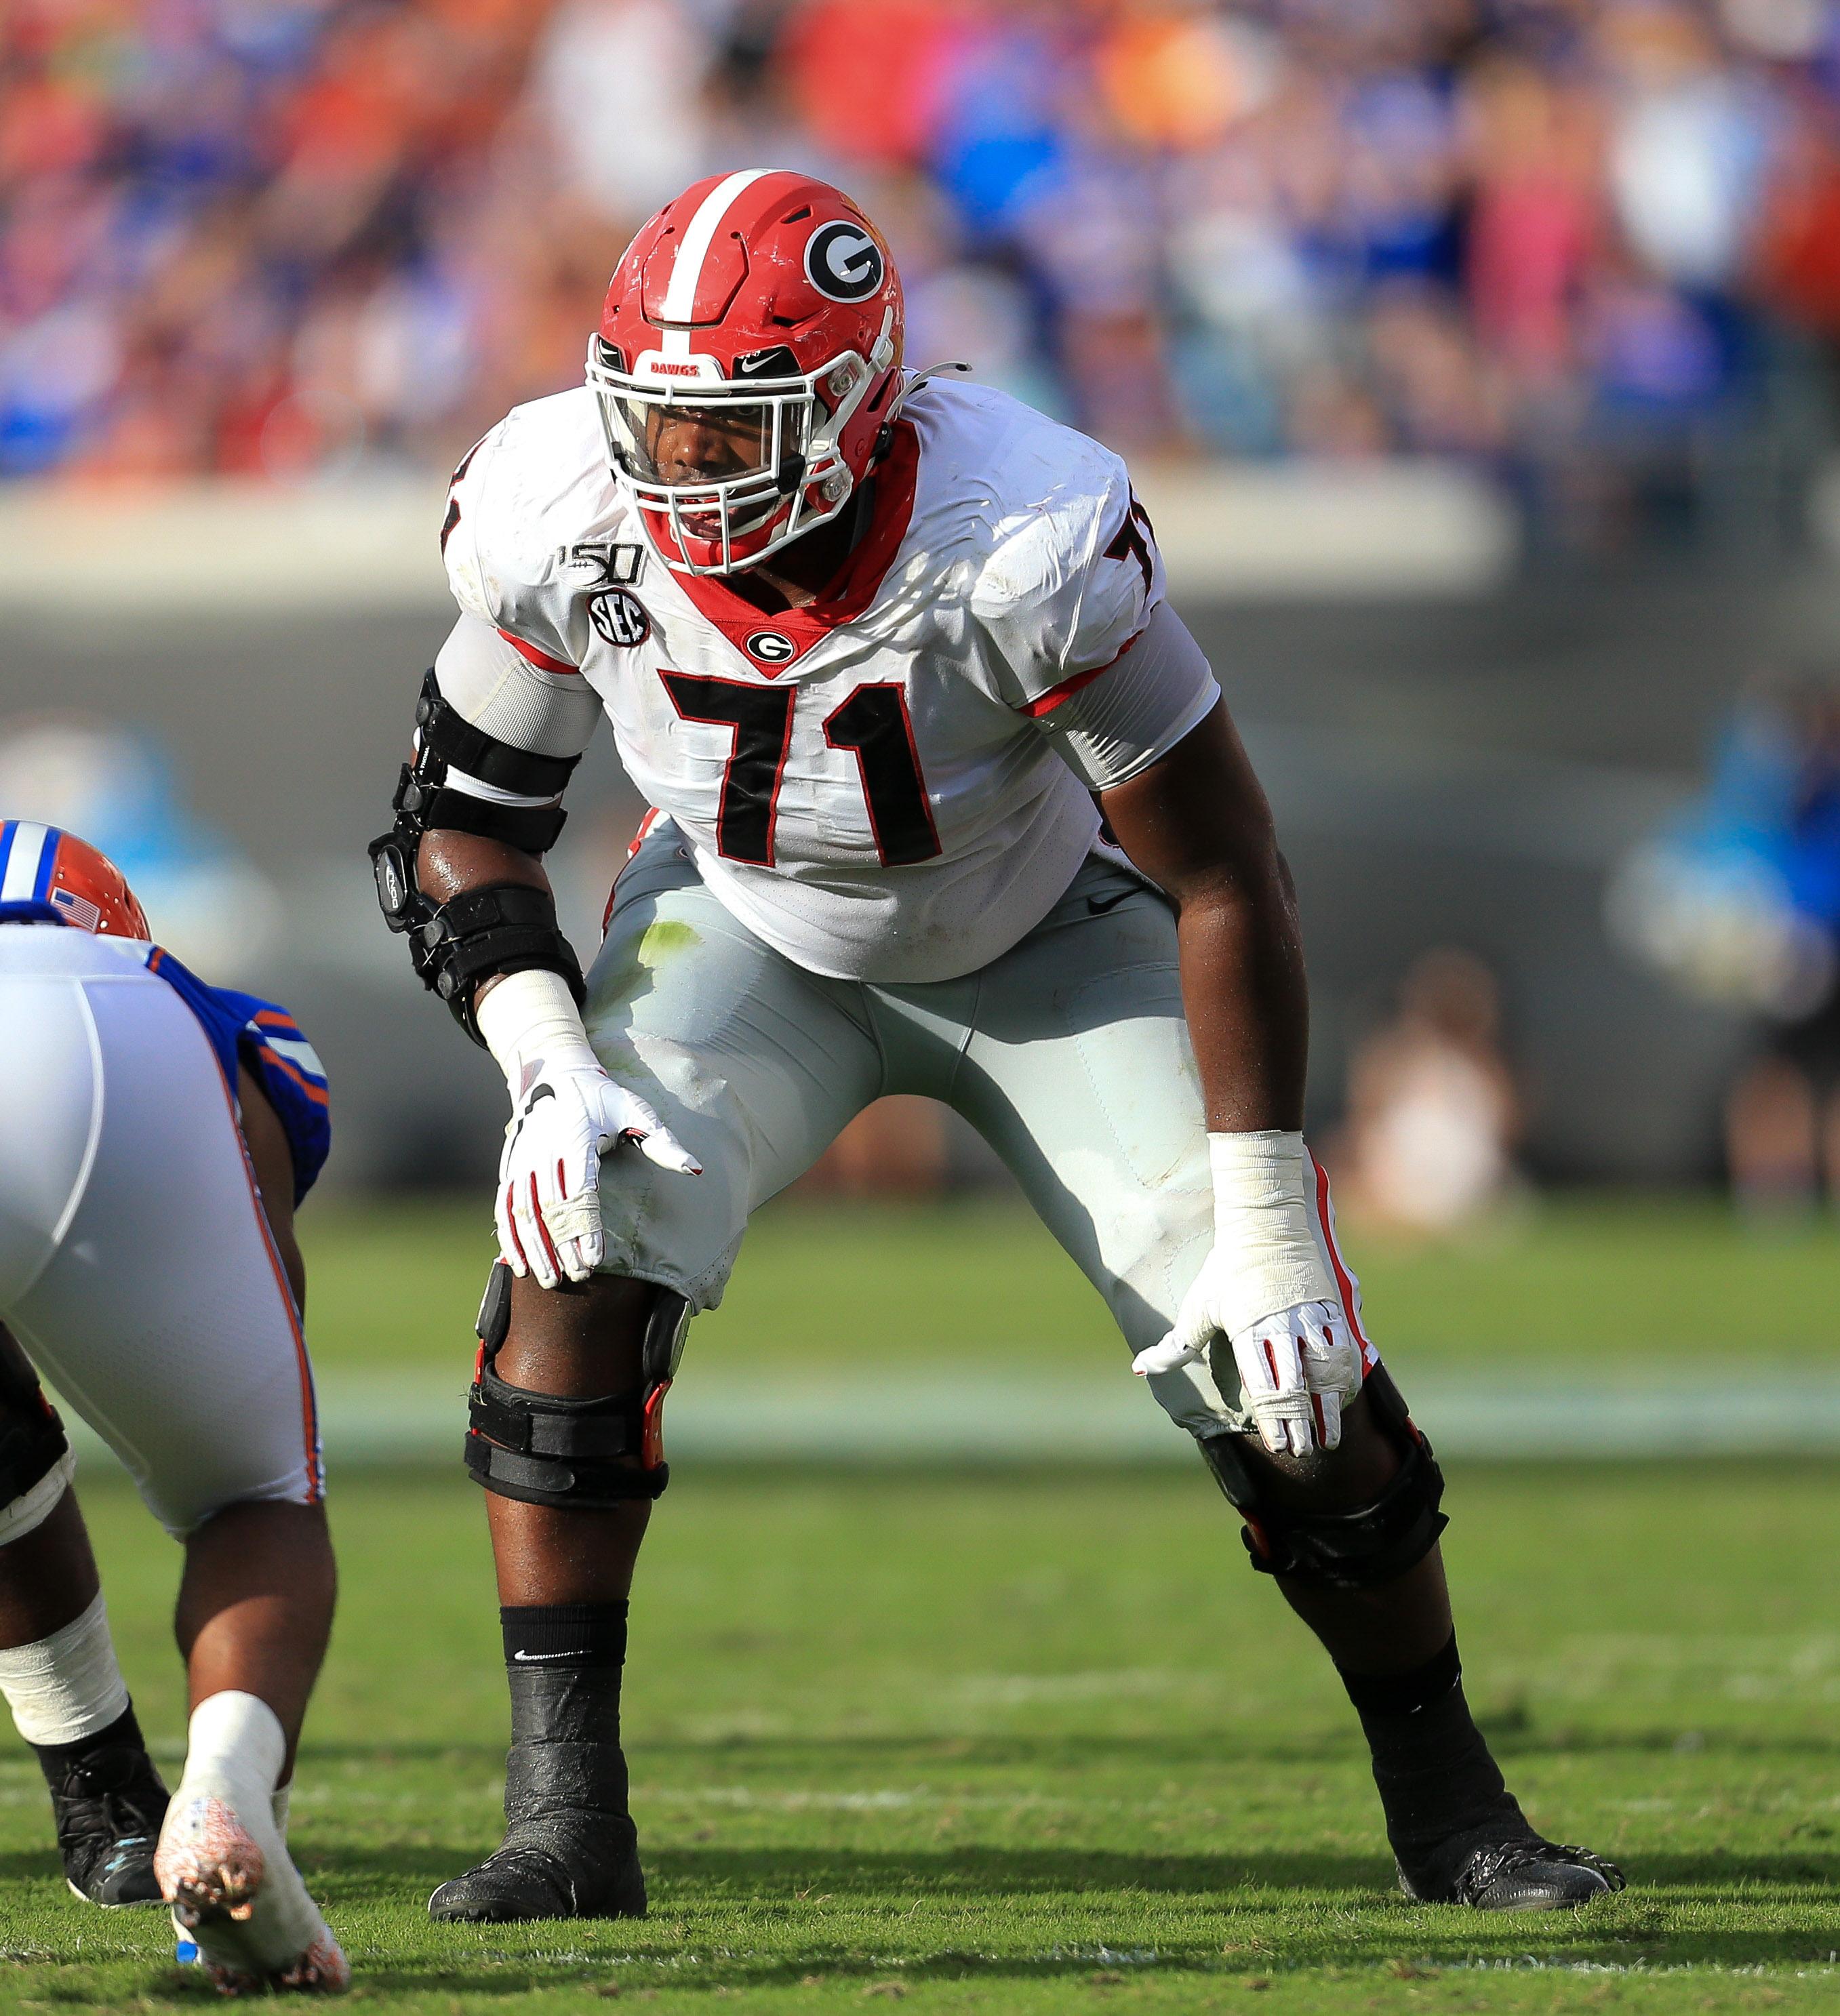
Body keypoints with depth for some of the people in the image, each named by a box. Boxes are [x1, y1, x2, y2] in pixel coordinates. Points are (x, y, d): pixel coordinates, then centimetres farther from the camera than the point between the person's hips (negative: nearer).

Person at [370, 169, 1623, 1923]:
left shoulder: (1023, 548, -37)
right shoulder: (564, 519, -26)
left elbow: (1224, 879, -27)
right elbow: (463, 821, -9)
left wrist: (1266, 1227, -26)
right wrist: (548, 1068, -26)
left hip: (1048, 944, -2)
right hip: (751, 930, 2)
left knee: (1285, 1379, -12)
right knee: (582, 1245, -25)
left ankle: (1448, 1808, 12)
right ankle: (561, 1820, -19)